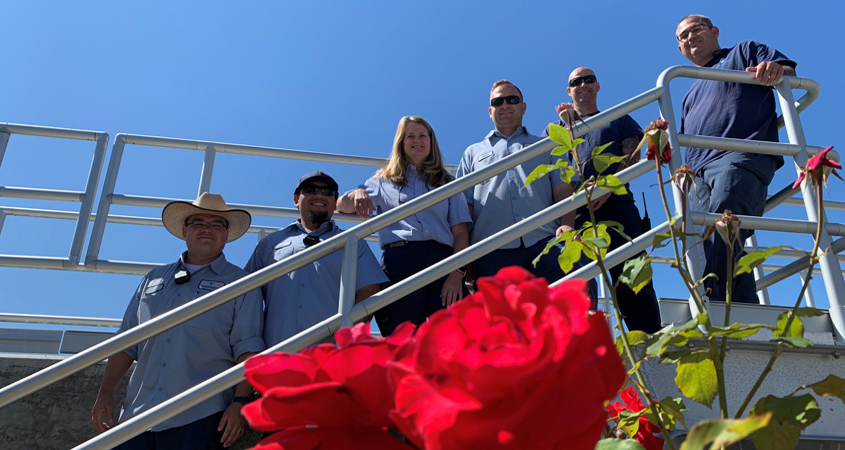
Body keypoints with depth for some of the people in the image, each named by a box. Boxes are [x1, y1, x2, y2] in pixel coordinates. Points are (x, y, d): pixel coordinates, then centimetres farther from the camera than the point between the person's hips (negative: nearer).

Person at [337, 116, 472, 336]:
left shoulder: (447, 183, 23)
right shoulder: (385, 181, 23)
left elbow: (461, 232, 11)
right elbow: (340, 205, 18)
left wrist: (458, 272, -5)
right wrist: (357, 194, -5)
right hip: (400, 262, 0)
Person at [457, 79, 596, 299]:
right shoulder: (473, 153, 27)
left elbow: (563, 189, 15)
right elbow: (464, 206, 17)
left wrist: (567, 224, -7)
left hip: (544, 241, 0)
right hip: (494, 250, 1)